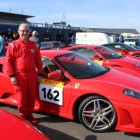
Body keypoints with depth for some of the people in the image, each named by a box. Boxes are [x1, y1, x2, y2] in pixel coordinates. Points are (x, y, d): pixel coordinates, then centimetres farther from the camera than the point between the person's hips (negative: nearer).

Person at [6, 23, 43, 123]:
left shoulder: (33, 45, 9)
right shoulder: (13, 45, -2)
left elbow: (38, 60, 12)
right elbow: (8, 61, -4)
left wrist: (39, 74, 6)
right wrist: (12, 75, -11)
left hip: (32, 75, 3)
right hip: (19, 76, -3)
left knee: (32, 97, 9)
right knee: (22, 97, 4)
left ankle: (29, 114, 27)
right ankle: (22, 115, 22)